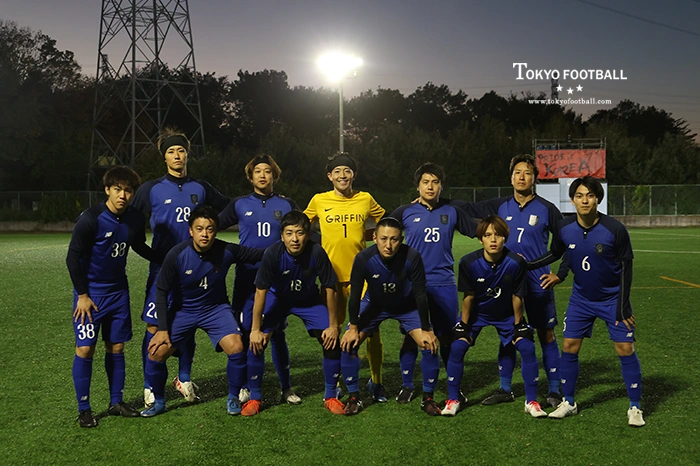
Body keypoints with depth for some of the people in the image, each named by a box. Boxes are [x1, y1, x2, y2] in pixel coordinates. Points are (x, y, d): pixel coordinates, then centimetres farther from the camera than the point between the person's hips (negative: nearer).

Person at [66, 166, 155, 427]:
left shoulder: (135, 220, -3)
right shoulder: (91, 219, -19)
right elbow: (73, 258, -13)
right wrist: (82, 295, -12)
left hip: (118, 292, 5)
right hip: (90, 293, -5)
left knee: (116, 347, 9)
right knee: (85, 349, -4)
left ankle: (116, 402, 21)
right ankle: (84, 410, 8)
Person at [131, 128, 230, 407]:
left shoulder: (200, 188, 8)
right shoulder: (151, 189, 0)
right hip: (162, 267, -2)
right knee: (154, 326, -5)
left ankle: (184, 379, 25)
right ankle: (150, 386, 8)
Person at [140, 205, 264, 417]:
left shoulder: (226, 251, -19)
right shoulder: (177, 255, -21)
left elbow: (259, 255, -4)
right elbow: (161, 291, -11)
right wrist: (163, 328, -13)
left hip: (216, 308, 0)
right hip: (183, 310, 0)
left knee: (236, 347, -23)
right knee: (157, 352, -13)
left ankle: (233, 398, 3)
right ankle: (158, 401, 16)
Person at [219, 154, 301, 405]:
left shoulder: (287, 205, 7)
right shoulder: (239, 204, 6)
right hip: (246, 278, 0)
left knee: (277, 333, 3)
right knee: (245, 332, 0)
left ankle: (286, 388, 14)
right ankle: (245, 387, 14)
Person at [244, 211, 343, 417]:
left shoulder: (317, 253, -31)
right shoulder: (272, 254, -31)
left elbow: (329, 288, -18)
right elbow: (261, 291, -22)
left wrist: (333, 325, -13)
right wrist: (255, 330, -19)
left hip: (310, 300, 1)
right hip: (277, 298, 0)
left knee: (332, 342, -11)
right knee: (256, 343, -14)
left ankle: (331, 396, 10)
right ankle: (255, 398, 6)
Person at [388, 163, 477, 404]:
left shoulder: (452, 211, 5)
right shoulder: (405, 212, 1)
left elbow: (478, 231, 11)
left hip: (444, 283, 1)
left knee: (447, 337, 5)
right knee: (411, 335, 3)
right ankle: (407, 385, 18)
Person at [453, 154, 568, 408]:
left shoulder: (546, 209, -3)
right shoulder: (501, 206, 5)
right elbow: (467, 208, 13)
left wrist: (560, 274, -4)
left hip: (538, 283, -3)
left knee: (546, 335, 2)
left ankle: (554, 391, 12)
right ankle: (505, 389, 20)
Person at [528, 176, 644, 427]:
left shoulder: (615, 229, -20)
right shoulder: (564, 229, -12)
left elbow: (626, 265, -11)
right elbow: (555, 253, 8)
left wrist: (623, 305, -13)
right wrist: (527, 265, -3)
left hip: (612, 298, -3)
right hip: (581, 298, 3)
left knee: (625, 349, -5)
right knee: (569, 347, 1)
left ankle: (635, 408, 10)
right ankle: (568, 403, 18)